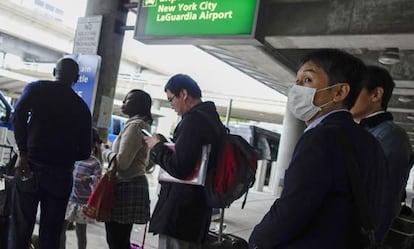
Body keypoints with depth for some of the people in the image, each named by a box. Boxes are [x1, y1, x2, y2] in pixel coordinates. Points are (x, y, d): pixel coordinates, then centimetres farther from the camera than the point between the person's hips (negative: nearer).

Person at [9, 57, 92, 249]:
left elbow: (18, 114, -12)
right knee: (51, 232, 7)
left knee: (21, 228, 1)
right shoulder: (82, 107, 12)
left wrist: (23, 153, -8)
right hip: (61, 174, 2)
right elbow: (84, 152, 10)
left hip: (32, 166, -1)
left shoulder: (36, 88, 8)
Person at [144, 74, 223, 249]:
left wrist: (157, 147, -8)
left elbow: (179, 168, -23)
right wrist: (164, 146, 14)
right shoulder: (211, 118, 14)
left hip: (180, 212, -10)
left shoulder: (194, 119, -17)